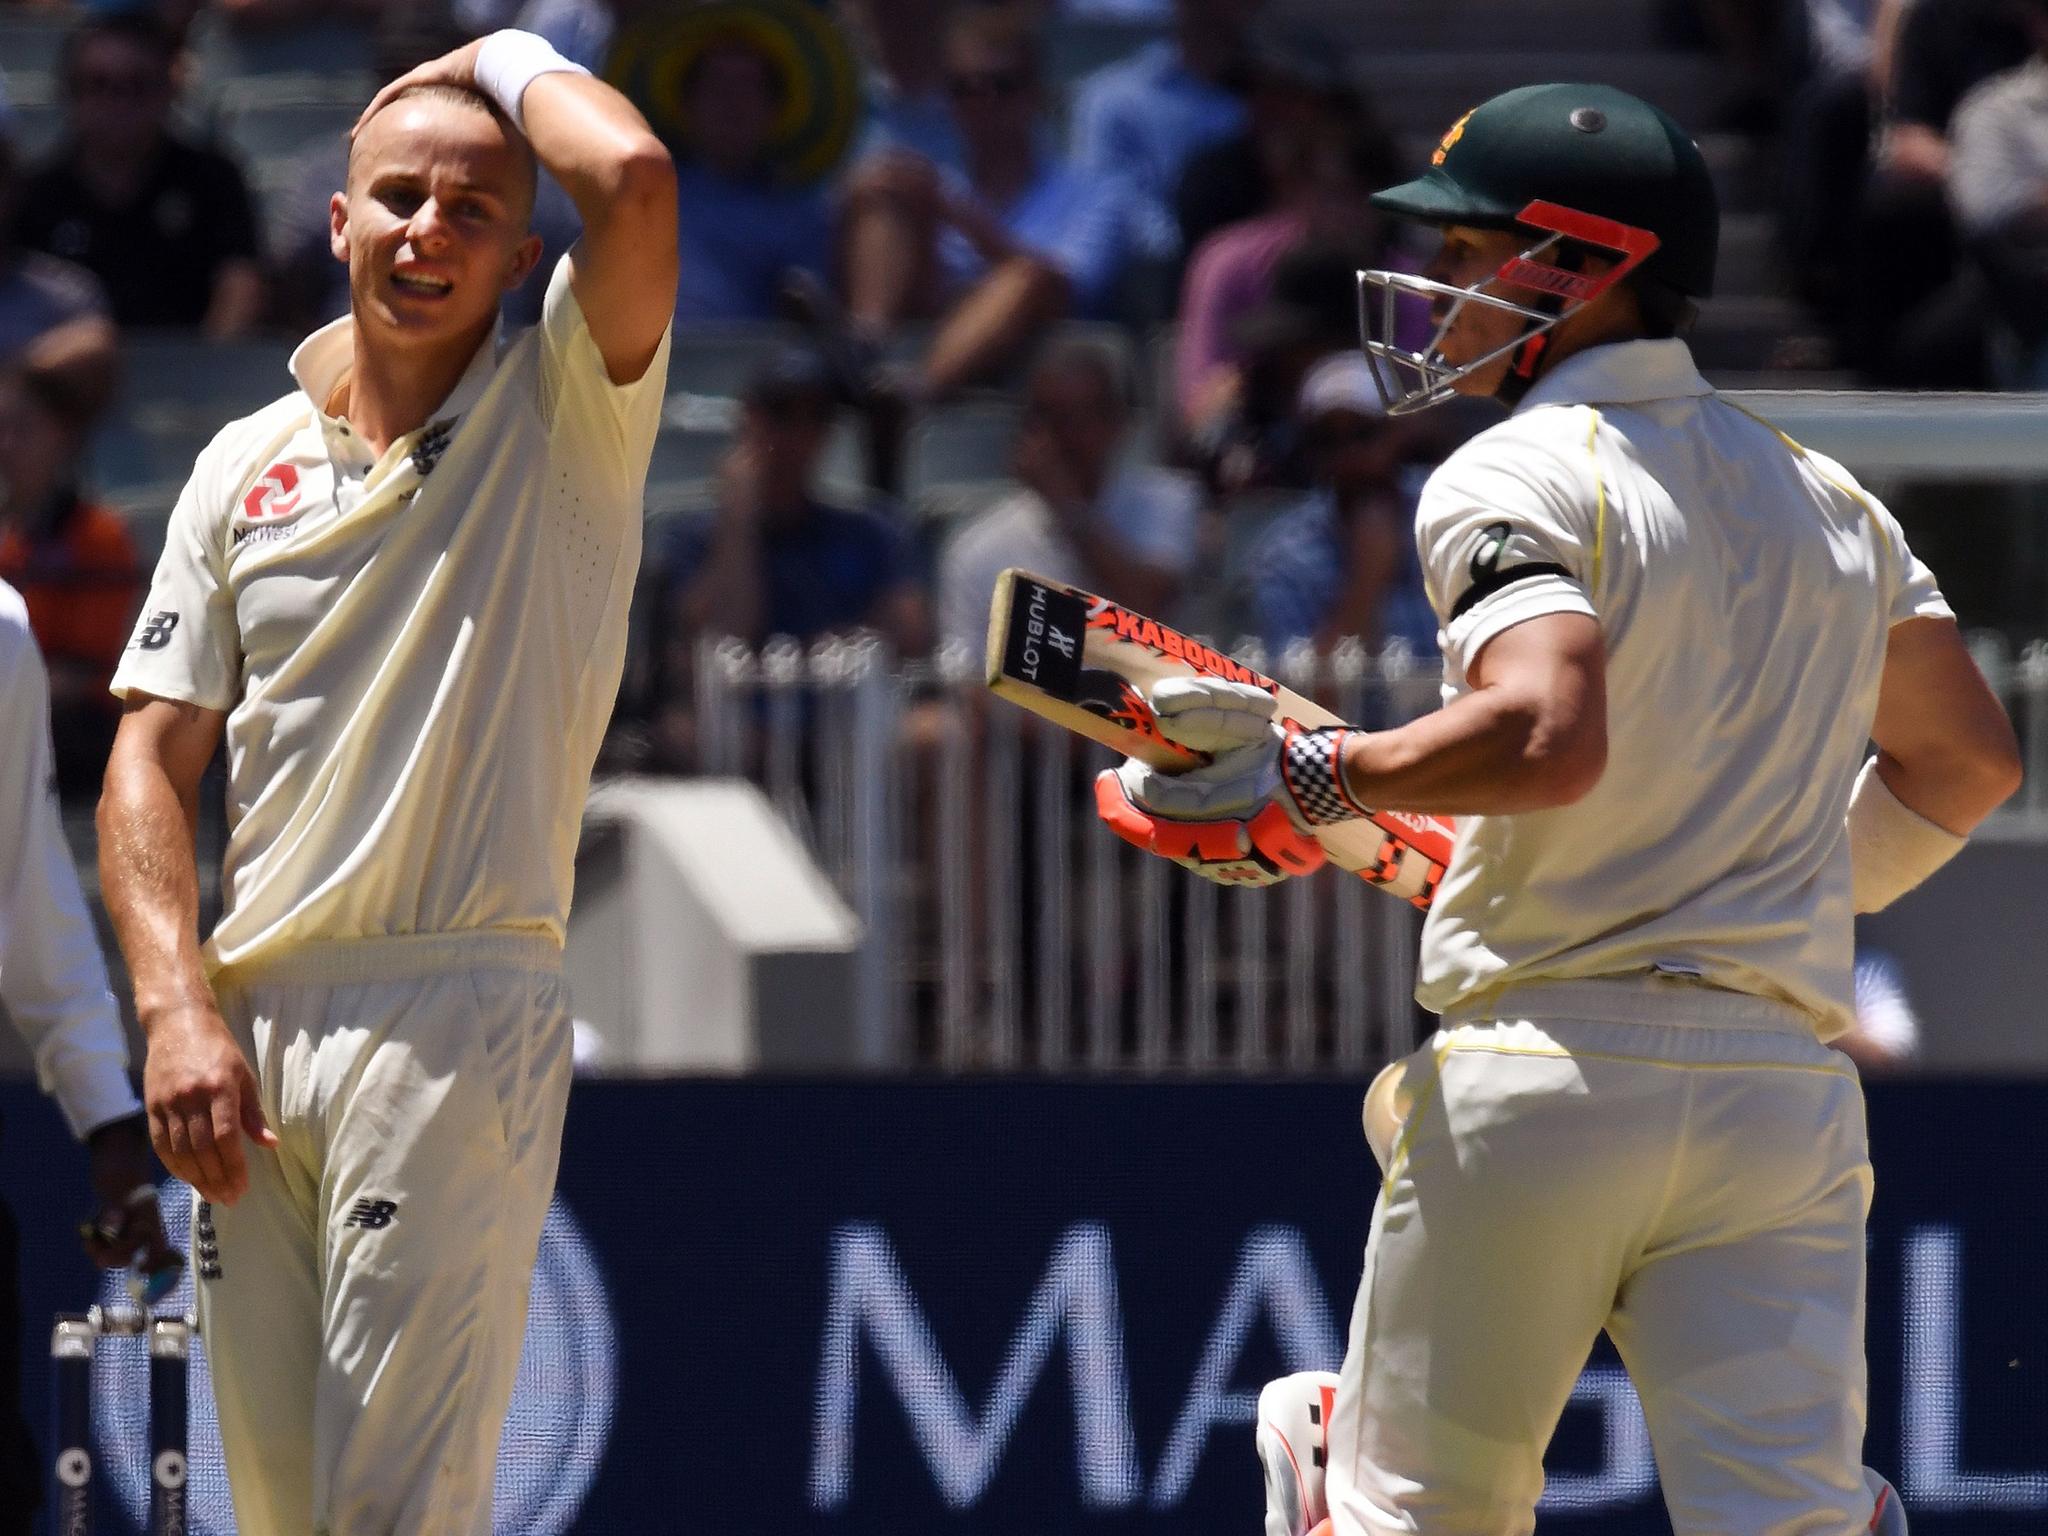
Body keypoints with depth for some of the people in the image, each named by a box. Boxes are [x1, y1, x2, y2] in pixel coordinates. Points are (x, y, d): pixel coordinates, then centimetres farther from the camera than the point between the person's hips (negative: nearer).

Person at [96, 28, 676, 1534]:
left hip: (457, 1018, -5)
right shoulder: (247, 463, 15)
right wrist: (180, 1013, -3)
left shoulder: (562, 418, 3)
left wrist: (512, 63, 3)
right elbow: (152, 761, 11)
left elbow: (632, 179, -17)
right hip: (249, 1033, 5)